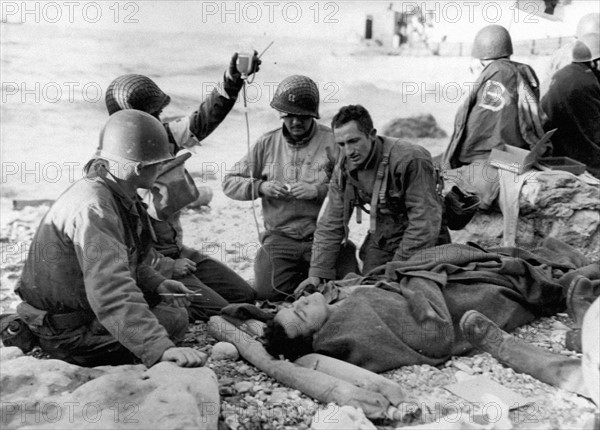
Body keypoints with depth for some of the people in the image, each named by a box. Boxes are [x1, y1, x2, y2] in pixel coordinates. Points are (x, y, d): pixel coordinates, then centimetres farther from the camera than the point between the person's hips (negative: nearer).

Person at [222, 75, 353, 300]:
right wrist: (260, 187, -9)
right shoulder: (267, 143, 8)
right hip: (280, 236, 2)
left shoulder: (333, 142, -1)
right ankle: (302, 275, 17)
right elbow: (230, 182, 10)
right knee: (265, 292, -16)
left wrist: (318, 191, -20)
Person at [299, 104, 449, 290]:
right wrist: (317, 272, -8)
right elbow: (331, 224, -1)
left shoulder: (411, 159, -26)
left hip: (422, 244, -5)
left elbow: (425, 222, -27)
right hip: (381, 239, 5)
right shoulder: (343, 168, -6)